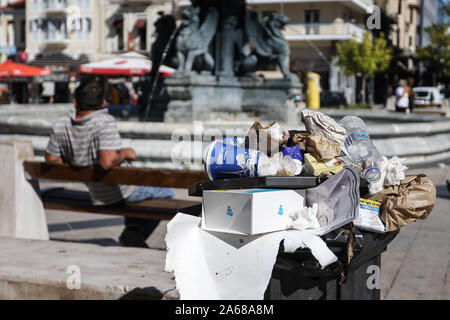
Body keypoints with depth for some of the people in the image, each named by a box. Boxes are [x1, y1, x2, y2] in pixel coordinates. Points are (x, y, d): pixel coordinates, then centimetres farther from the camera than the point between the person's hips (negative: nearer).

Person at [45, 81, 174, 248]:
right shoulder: (105, 122, -26)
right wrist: (125, 153, -16)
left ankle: (132, 235, 31)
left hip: (96, 196, 7)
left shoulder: (60, 125, -8)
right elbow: (108, 162, -36)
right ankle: (134, 233, 4)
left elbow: (51, 159, 2)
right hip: (121, 193, -7)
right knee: (167, 195, 17)